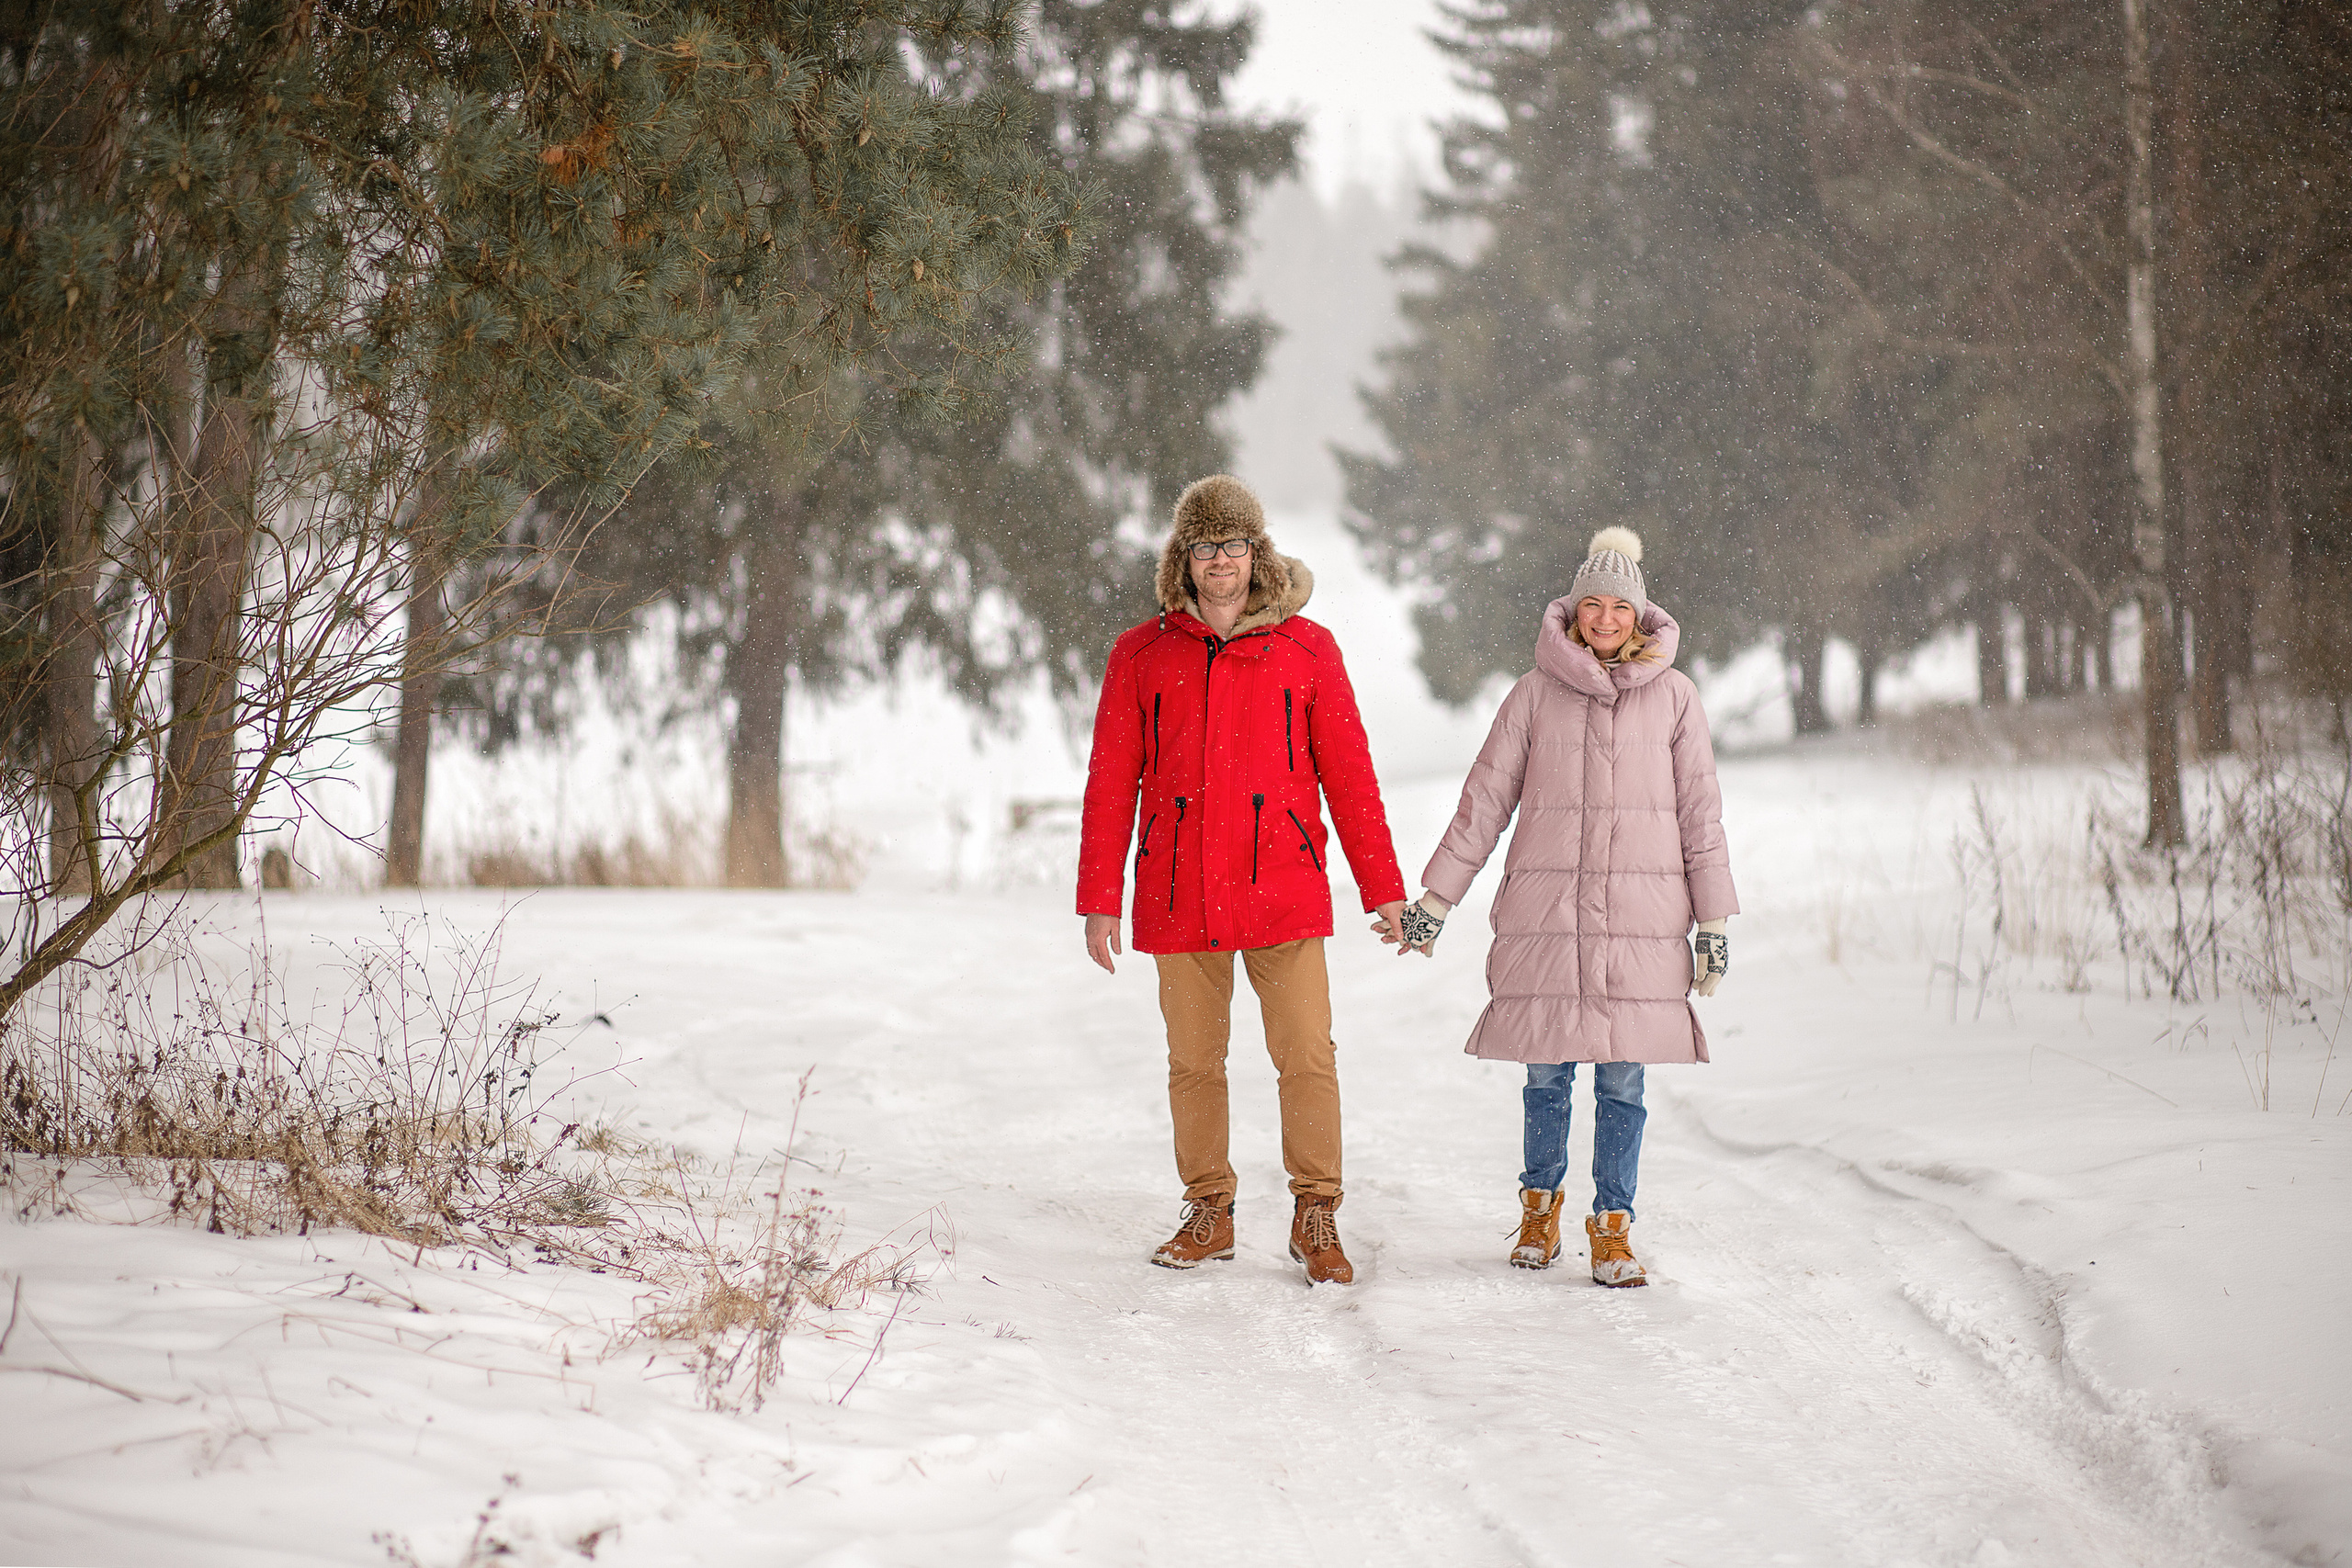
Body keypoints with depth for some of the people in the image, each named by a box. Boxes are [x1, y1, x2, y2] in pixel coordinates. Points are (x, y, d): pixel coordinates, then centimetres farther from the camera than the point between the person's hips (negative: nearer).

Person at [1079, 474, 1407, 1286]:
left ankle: (1316, 1217, 6)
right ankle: (1208, 1213, 19)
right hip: (1178, 898, 1)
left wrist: (1384, 888, 5)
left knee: (1307, 1056, -5)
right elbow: (1110, 785, 8)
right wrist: (1099, 899, 3)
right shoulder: (1141, 656, 7)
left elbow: (1348, 772, 7)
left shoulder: (1306, 649, 5)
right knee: (1194, 1061, 7)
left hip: (1282, 891, -1)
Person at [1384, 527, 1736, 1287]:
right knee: (1547, 1075, 3)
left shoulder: (1672, 695, 7)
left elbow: (1699, 811, 9)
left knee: (1622, 1080, -1)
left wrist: (1714, 918, 6)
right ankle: (1540, 1205, 24)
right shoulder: (1536, 693, 6)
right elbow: (1484, 801, 8)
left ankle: (1613, 1226, 9)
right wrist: (1435, 899, 6)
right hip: (1546, 912, 0)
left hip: (1641, 918, 0)